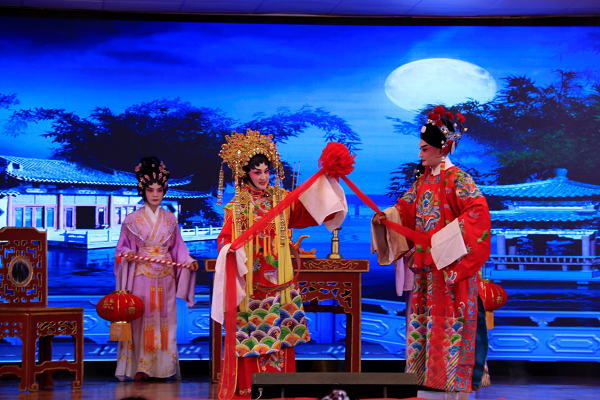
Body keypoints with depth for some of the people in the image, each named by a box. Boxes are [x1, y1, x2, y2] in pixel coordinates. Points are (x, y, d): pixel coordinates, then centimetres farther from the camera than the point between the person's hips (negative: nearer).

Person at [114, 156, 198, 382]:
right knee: (141, 318, -6)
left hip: (164, 276, 3)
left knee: (163, 318, 1)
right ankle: (139, 367, -2)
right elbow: (122, 247, 5)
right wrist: (127, 254, -17)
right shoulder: (133, 219, 3)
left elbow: (178, 248, 12)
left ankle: (160, 367, 5)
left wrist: (189, 262, -4)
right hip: (141, 276, -2)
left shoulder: (170, 219, 10)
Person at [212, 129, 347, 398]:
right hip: (250, 281, -3)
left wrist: (327, 182, 0)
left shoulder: (282, 200, 8)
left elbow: (310, 213, 6)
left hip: (279, 280, 3)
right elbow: (225, 239, -4)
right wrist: (230, 254, -24)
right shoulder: (238, 206, 0)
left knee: (279, 333, 3)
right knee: (251, 334, -2)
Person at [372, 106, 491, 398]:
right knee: (425, 318, 8)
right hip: (425, 264, 8)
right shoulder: (423, 180, 14)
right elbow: (406, 209, 14)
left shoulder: (457, 179, -10)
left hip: (451, 263, -8)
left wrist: (447, 238, -25)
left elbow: (478, 211, -22)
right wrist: (386, 217, -6)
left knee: (452, 319, -5)